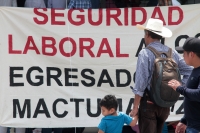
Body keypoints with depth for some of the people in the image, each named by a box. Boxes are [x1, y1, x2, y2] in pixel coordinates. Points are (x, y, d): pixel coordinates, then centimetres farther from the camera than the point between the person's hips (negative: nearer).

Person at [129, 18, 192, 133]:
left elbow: (141, 82, -16)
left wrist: (135, 107, -12)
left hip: (149, 103, -6)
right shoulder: (172, 53, 4)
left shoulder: (145, 53, -12)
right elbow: (189, 72, 3)